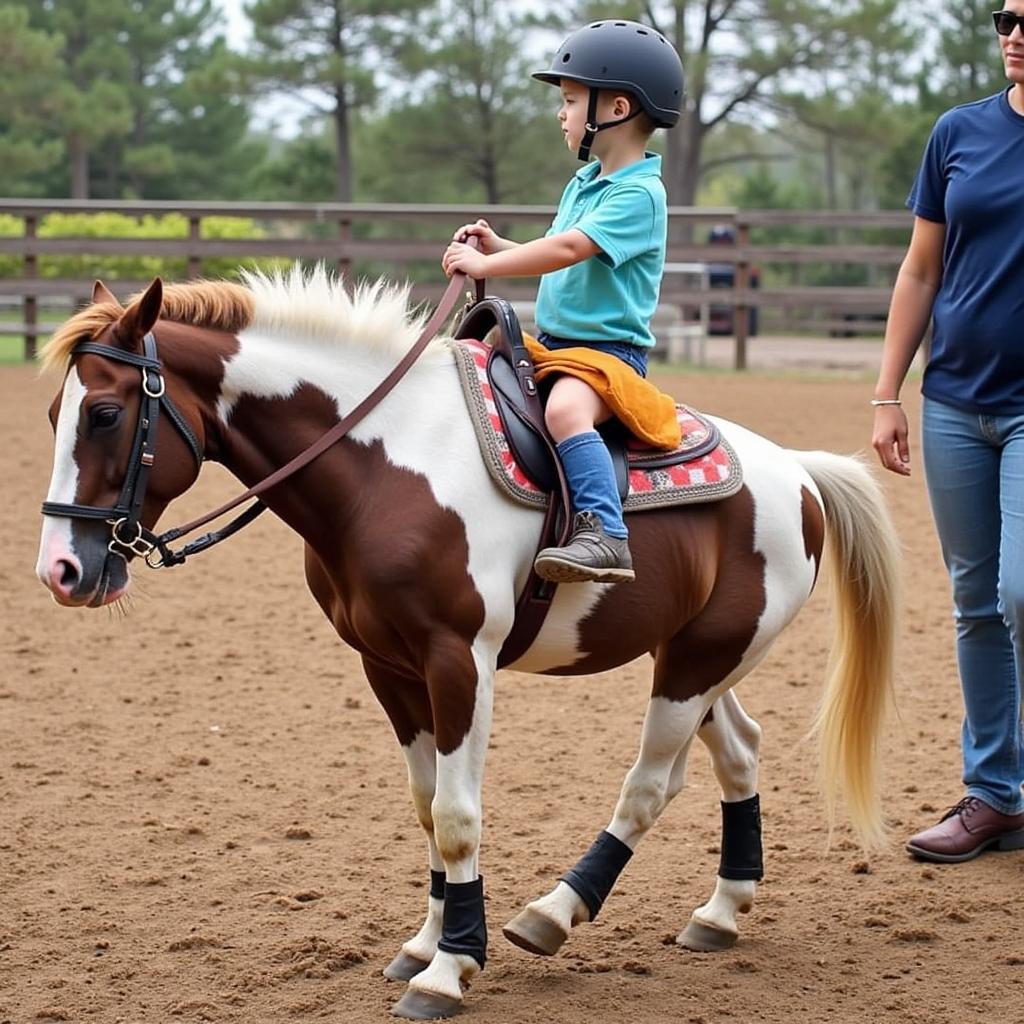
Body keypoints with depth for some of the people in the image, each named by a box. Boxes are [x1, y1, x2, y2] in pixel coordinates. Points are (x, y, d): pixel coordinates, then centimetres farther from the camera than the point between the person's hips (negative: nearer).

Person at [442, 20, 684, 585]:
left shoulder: (639, 194, -14)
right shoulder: (583, 182, 15)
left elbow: (569, 248, -26)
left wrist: (485, 264, -24)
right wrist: (498, 246, 6)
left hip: (609, 349, -10)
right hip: (553, 342, 10)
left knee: (564, 408, -38)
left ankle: (603, 534, -44)